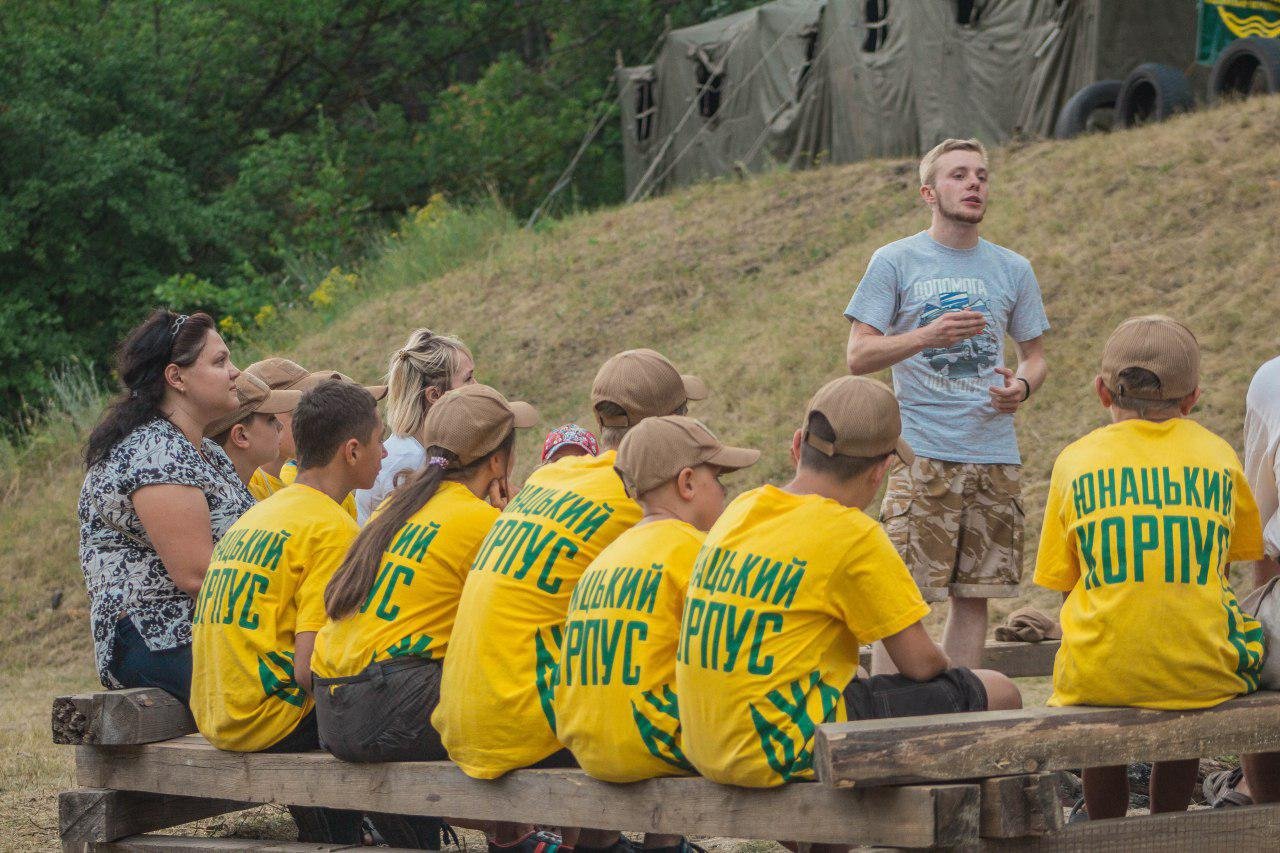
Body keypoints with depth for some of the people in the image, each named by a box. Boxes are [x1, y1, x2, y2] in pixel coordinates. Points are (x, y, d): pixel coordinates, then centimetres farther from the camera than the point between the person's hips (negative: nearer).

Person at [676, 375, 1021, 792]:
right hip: (792, 752, -8)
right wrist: (945, 670, 16)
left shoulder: (740, 510, 8)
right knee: (998, 695, 3)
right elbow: (919, 662, -8)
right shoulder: (853, 535, -13)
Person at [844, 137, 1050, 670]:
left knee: (976, 595, 5)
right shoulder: (895, 262, 2)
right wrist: (927, 335, -19)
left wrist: (1022, 385, -3)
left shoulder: (1013, 270, 12)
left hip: (995, 455, 4)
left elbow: (1035, 355, 21)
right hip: (923, 454, -4)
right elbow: (858, 356, -3)